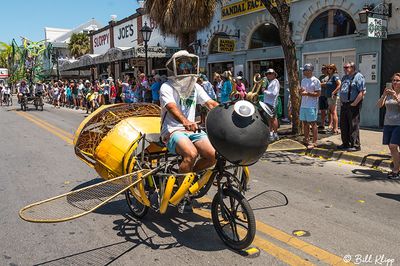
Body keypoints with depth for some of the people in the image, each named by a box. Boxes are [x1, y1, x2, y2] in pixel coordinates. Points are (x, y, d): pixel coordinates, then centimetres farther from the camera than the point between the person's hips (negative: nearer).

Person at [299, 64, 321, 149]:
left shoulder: (315, 81, -9)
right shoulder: (303, 80, 14)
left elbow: (318, 94, -12)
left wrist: (307, 93, -20)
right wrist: (301, 91, -3)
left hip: (312, 106, -7)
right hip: (303, 105, 8)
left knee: (313, 123, -2)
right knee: (305, 123, 11)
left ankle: (314, 142, 3)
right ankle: (306, 140, 22)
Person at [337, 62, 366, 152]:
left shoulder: (358, 77, -9)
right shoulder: (344, 77, 17)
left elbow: (362, 92, -16)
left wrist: (354, 103, -18)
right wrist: (341, 101, 11)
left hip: (353, 105, -8)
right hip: (344, 104, 9)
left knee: (353, 126, -5)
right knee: (343, 125, 12)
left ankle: (355, 145, 3)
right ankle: (346, 144, 23)